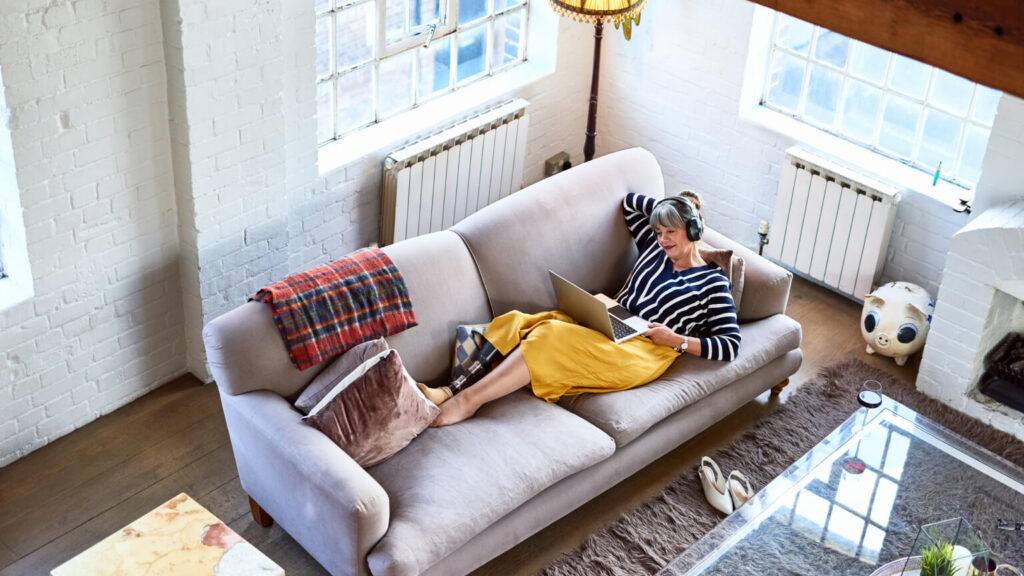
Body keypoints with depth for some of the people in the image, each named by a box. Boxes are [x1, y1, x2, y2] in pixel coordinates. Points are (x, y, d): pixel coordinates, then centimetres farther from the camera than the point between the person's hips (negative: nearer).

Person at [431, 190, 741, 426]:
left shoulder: (713, 284, 6)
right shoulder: (655, 249, 22)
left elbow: (730, 346, 0)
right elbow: (629, 202, 37)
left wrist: (676, 339, -9)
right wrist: (667, 206, 26)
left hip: (643, 349, -7)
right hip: (606, 325, 7)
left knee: (551, 336, -34)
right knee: (516, 323, -24)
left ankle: (467, 400, -39)